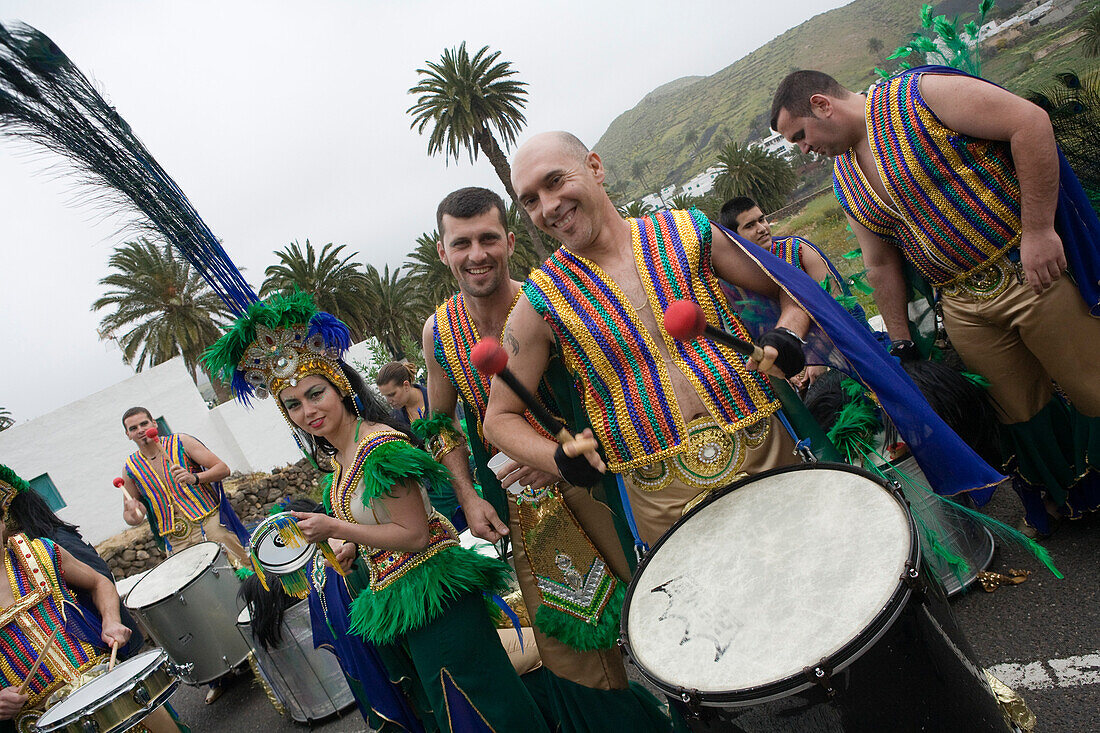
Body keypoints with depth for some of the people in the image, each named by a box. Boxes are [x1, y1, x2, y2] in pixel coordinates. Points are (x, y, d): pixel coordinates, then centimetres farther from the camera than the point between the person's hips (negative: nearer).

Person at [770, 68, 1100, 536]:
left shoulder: (916, 93, -12)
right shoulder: (845, 181, 8)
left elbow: (1029, 121, -17)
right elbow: (881, 265, 12)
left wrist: (1038, 229, -22)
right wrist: (900, 344, 11)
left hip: (1030, 269, -6)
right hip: (962, 306, 6)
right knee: (1020, 409, 14)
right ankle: (1059, 498, 35)